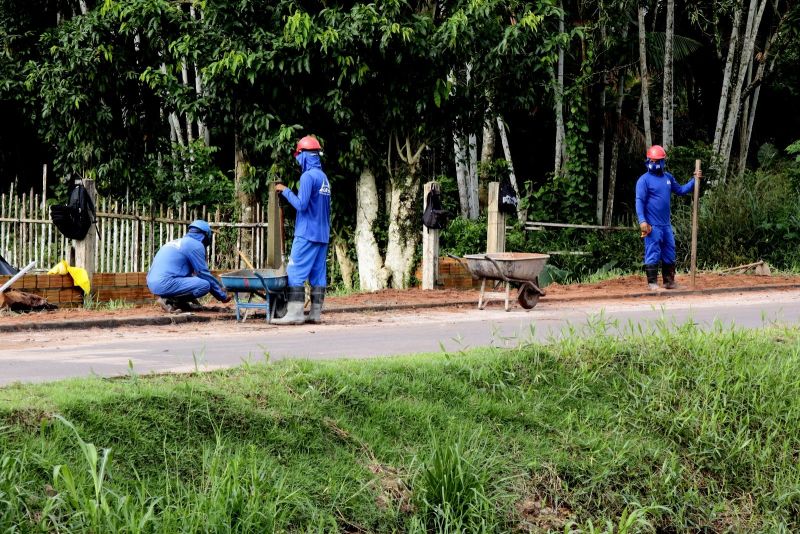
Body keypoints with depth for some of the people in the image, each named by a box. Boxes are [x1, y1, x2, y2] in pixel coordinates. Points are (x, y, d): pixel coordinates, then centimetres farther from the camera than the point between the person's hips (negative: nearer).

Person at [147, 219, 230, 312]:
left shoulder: (176, 242, 26)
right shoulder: (196, 245, 0)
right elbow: (204, 273, -1)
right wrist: (223, 296, 10)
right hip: (165, 283, -9)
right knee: (205, 285, -13)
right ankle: (169, 301, -10)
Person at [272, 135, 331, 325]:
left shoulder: (308, 176, -12)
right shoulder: (324, 178, 15)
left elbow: (301, 204, -17)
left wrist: (286, 191, -6)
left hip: (307, 234, -8)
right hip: (323, 235, 8)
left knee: (295, 273, -8)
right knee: (318, 275, 6)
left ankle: (294, 314, -14)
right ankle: (316, 313, 4)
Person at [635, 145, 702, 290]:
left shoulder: (668, 177, 12)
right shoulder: (644, 180, -8)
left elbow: (680, 190, 23)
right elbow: (640, 201, -13)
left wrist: (694, 180, 11)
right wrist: (642, 221, -22)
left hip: (666, 224, 7)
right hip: (652, 225, -7)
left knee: (669, 254, 11)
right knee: (653, 253, -5)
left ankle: (669, 281, 20)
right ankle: (652, 282, 0)